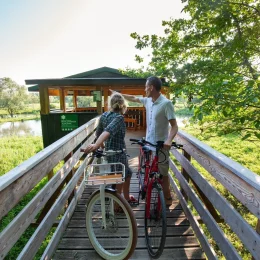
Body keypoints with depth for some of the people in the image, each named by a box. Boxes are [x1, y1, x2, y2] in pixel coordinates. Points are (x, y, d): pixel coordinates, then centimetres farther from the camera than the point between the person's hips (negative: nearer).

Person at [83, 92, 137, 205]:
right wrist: (96, 145, -51)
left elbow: (98, 133, 12)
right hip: (118, 154, -8)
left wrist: (102, 145, 28)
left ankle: (127, 198, 41)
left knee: (127, 173, 25)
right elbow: (108, 131, -38)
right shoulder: (119, 117, -20)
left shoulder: (104, 115, 3)